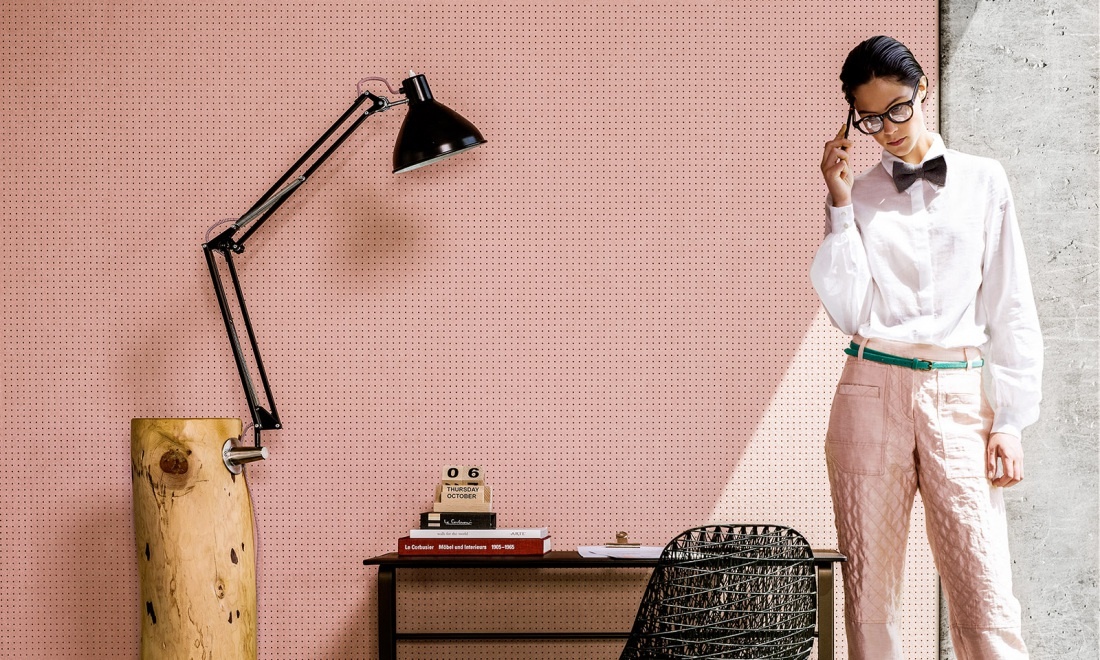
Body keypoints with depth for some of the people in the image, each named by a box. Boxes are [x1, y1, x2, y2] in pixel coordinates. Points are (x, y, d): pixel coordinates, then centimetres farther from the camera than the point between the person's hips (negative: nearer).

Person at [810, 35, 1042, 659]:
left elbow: (1012, 309, 7)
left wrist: (1011, 421, 0)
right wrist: (841, 206, -4)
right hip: (872, 391, 1)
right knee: (870, 592, 3)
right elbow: (849, 312, -2)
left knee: (987, 603, -9)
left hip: (960, 396, -1)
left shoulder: (983, 181, 9)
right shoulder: (857, 194, 10)